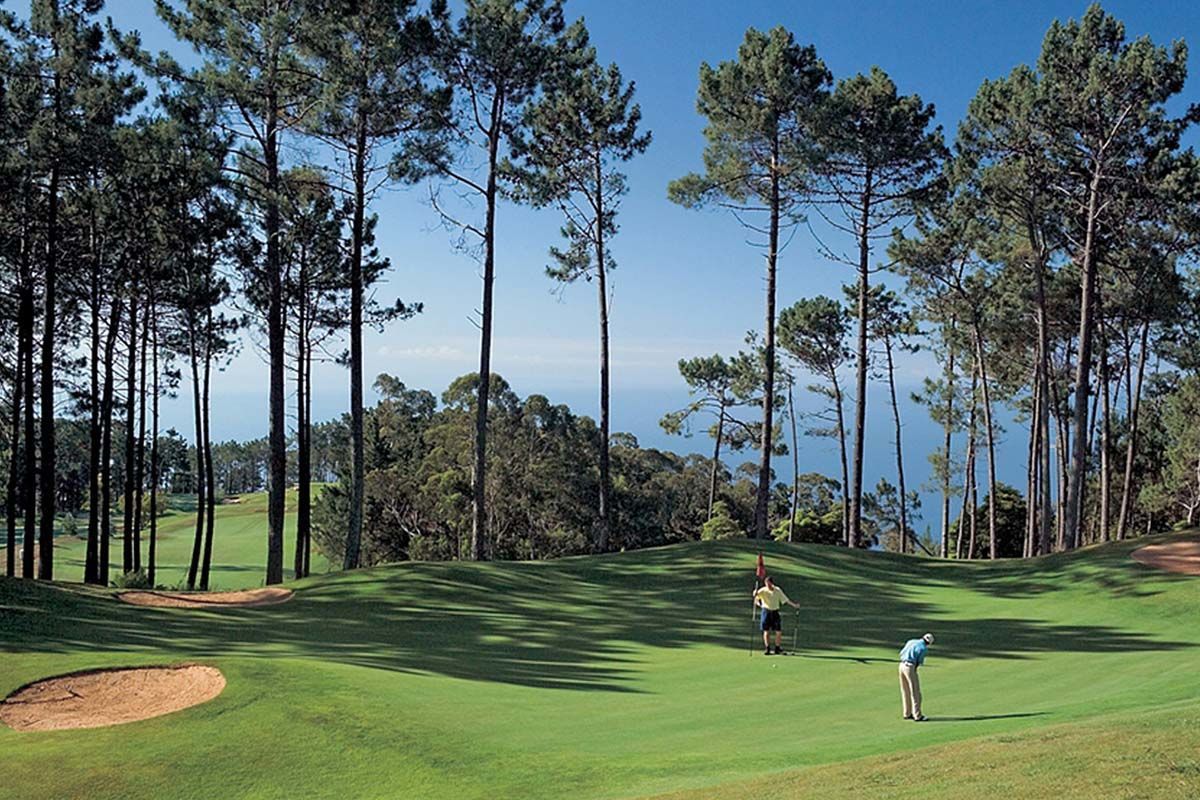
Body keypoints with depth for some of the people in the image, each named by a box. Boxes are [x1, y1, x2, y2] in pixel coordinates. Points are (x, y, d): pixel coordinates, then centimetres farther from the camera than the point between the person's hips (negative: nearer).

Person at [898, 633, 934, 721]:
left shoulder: (911, 641, 16)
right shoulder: (923, 648, -6)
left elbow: (901, 653, 16)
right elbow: (919, 662, -3)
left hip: (902, 665, 8)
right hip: (910, 668, -8)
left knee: (906, 691, 17)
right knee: (915, 692, 0)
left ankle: (907, 714, 24)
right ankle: (917, 716, 1)